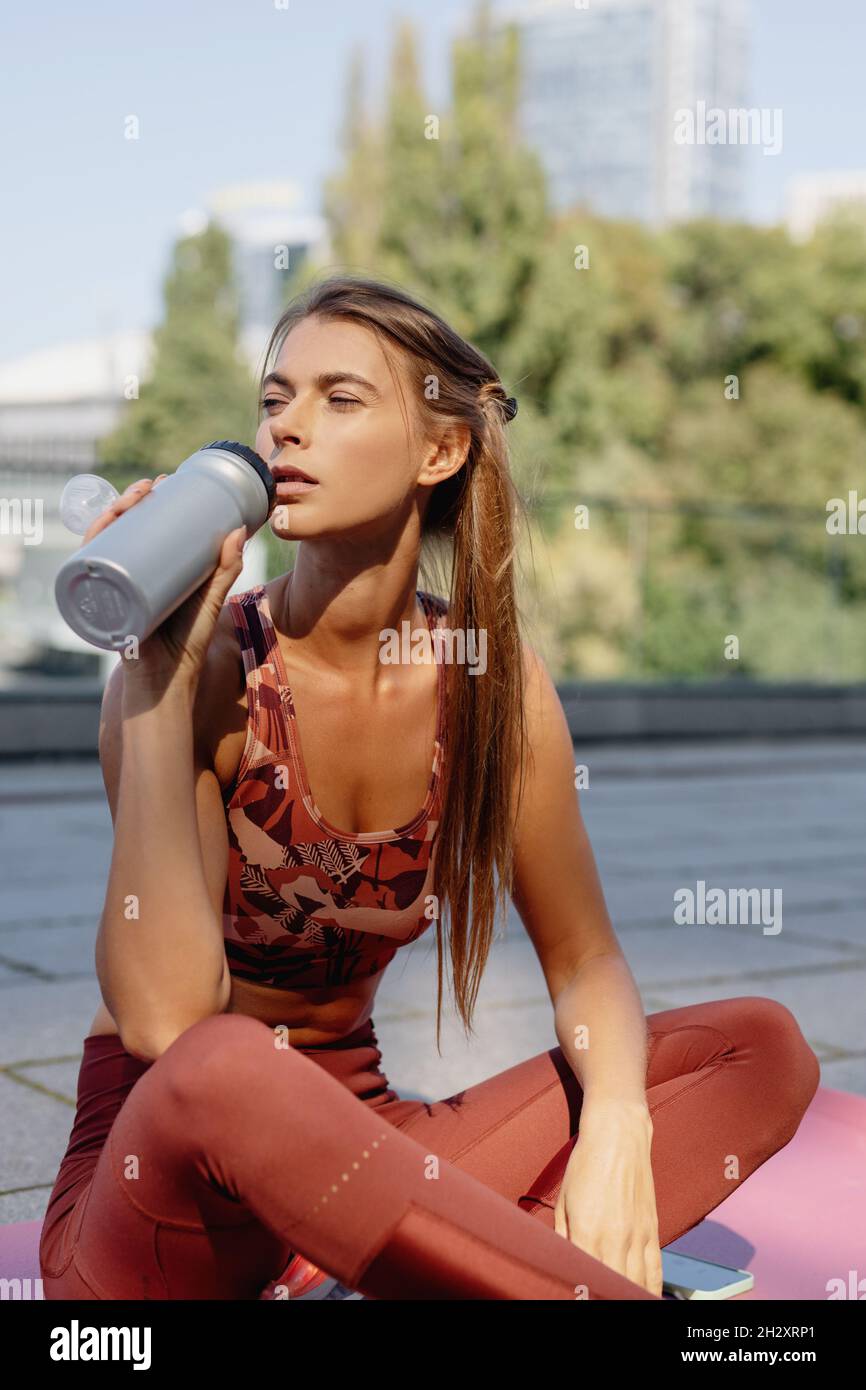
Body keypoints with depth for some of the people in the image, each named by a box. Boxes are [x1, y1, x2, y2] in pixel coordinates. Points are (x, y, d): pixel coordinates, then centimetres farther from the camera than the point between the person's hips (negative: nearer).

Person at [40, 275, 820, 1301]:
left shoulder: (491, 679, -2)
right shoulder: (208, 667, -14)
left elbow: (583, 959, 5)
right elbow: (165, 1021, -25)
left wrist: (616, 1126, -16)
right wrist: (161, 675, -26)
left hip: (355, 1147, 5)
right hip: (159, 1158, -4)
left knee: (763, 1045, -9)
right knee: (223, 1069, -39)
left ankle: (351, 1261, -25)